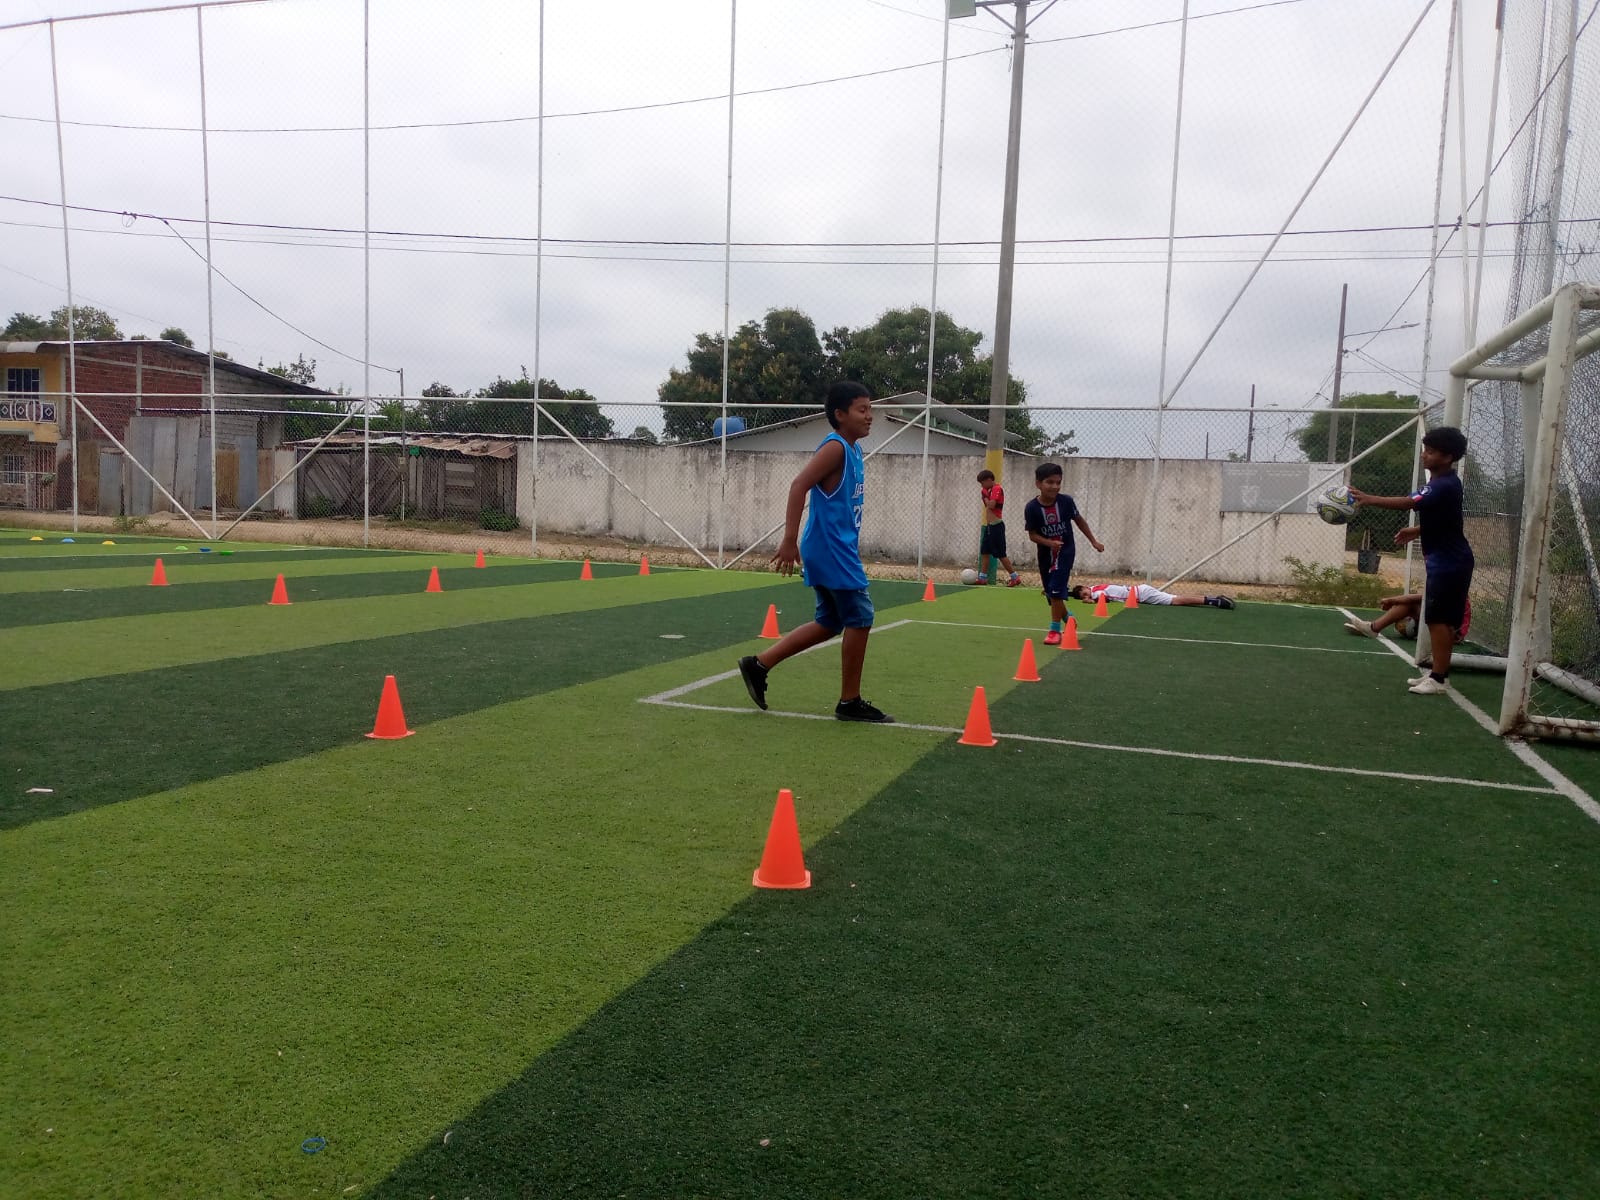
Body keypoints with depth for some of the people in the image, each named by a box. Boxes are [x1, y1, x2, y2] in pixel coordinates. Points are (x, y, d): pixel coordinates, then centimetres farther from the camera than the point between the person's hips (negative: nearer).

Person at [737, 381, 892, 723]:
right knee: (860, 618, -4)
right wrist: (789, 540, -28)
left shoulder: (853, 451, 14)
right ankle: (850, 702, 7)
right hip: (830, 550, -10)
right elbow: (799, 485, -24)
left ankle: (758, 664, 19)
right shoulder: (835, 447, -15)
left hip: (838, 549, 10)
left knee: (829, 623, 15)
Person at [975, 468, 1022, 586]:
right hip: (989, 526, 10)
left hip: (996, 526, -10)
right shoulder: (989, 490, 15)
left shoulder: (997, 489, -13)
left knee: (1000, 554, -6)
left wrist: (986, 501, -6)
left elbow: (991, 504, -25)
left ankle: (1015, 577, 1)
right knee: (984, 552, 11)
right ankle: (983, 577, 16)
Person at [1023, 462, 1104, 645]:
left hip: (1065, 551, -2)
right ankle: (1068, 620, 38)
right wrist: (1049, 543, -28)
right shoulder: (1032, 508, -16)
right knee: (1050, 593, 11)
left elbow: (1079, 520, 3)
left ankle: (1055, 630, -4)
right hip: (1045, 553, 2)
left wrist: (1094, 541, 8)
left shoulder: (1066, 501, -14)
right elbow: (1032, 535, -11)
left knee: (1056, 589, -14)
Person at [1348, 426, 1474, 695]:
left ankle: (1438, 678, -5)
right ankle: (1439, 673, 20)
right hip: (1446, 560, 10)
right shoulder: (1440, 482, 12)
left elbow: (1409, 502, -34)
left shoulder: (1445, 485, -21)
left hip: (1448, 563, -10)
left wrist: (1368, 499, -41)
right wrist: (1418, 530, 11)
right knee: (1444, 619, 14)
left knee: (1438, 618, -8)